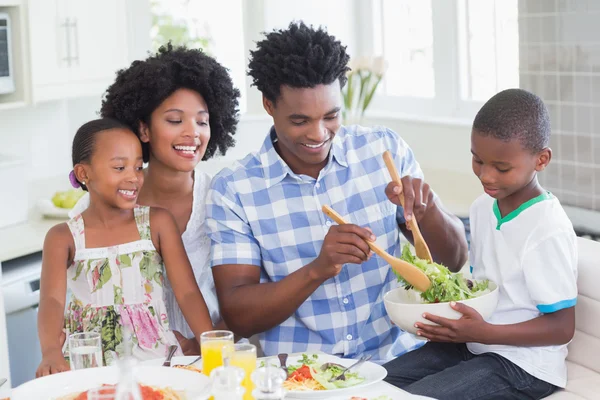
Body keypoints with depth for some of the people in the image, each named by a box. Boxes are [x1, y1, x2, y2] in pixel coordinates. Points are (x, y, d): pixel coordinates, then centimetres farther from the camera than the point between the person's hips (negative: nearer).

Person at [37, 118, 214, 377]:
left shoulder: (157, 223, 3)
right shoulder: (64, 238, 2)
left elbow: (187, 292, -3)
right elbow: (52, 301, -12)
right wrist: (51, 352, -33)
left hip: (159, 362, 0)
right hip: (93, 370, 0)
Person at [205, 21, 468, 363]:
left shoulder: (385, 151, 4)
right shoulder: (232, 191, -3)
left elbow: (454, 260, 7)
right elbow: (237, 316, -8)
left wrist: (427, 208, -14)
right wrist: (318, 270, -23)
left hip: (395, 358, 2)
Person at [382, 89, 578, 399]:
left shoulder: (549, 231, -19)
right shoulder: (482, 208, 7)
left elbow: (562, 328, -17)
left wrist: (483, 332, -26)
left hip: (523, 366, -8)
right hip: (473, 346, 8)